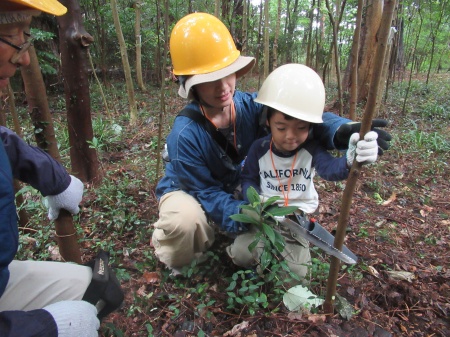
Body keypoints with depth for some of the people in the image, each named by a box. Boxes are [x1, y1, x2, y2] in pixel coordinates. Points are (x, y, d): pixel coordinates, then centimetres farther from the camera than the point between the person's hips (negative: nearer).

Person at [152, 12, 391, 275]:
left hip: (234, 188, 5)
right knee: (184, 220, -37)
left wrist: (342, 130, -48)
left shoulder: (251, 106, -22)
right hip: (188, 190, -5)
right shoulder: (186, 134, -33)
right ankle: (177, 262, 1)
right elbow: (206, 191, -26)